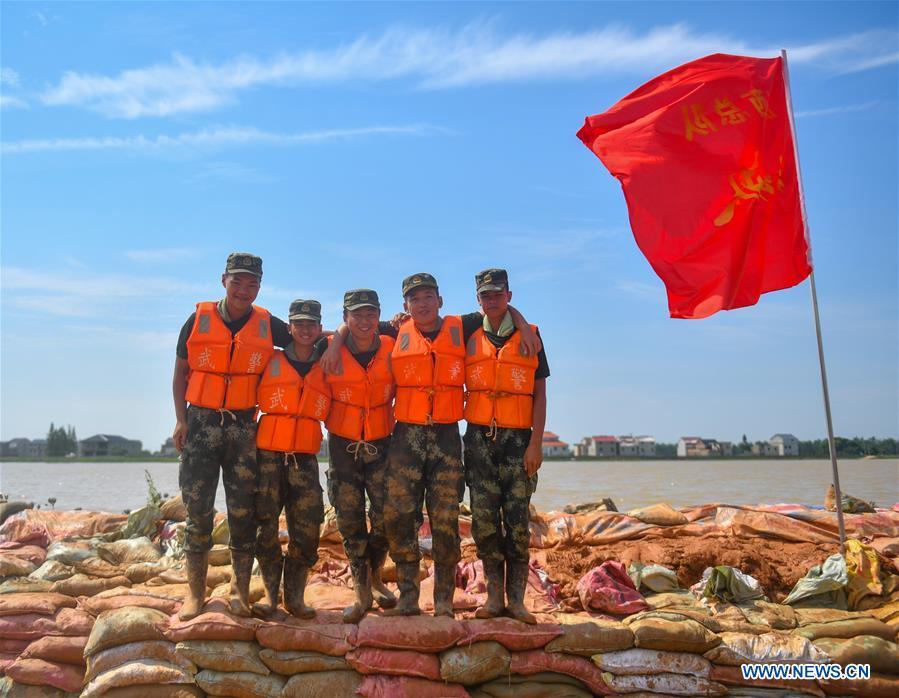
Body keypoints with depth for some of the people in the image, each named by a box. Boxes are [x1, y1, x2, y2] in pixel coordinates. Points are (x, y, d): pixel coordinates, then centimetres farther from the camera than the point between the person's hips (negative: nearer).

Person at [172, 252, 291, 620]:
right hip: (201, 423, -1)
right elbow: (180, 372, 6)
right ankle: (195, 593, 10)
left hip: (244, 426, 1)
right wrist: (181, 419, -2)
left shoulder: (267, 325, 4)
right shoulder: (199, 319, 3)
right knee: (198, 509, 0)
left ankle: (240, 592, 12)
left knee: (243, 511, 3)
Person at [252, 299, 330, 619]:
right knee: (266, 525, -1)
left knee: (307, 529, -2)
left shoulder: (326, 367, 12)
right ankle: (271, 592, 11)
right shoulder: (271, 361, 7)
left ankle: (295, 595, 9)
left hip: (305, 457, 2)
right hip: (268, 454, -1)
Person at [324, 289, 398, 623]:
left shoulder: (391, 349, -4)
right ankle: (362, 592, 14)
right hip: (343, 445, 0)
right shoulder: (331, 352, -7)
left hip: (381, 443, 1)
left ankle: (375, 576, 22)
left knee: (385, 516, -5)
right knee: (350, 520, 2)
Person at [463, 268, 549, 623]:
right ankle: (493, 595, 9)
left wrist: (536, 444, -5)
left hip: (518, 438, -1)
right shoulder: (468, 337, 11)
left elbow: (540, 394, 5)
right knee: (484, 519, 0)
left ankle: (516, 599, 5)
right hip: (479, 437, 2)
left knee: (517, 520, -2)